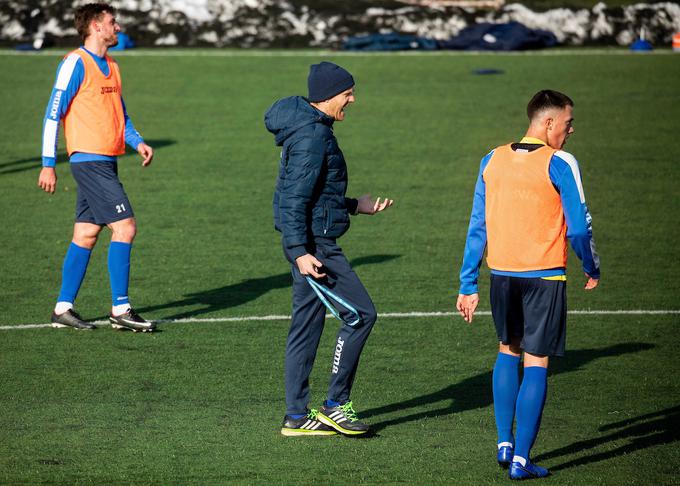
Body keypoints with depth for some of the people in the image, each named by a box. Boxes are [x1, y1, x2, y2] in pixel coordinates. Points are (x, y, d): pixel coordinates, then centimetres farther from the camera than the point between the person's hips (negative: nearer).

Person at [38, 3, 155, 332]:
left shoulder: (111, 67, 18)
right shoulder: (76, 63, -9)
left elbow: (121, 116, 25)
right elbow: (53, 113, -10)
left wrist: (137, 142, 6)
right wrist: (48, 165, -12)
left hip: (106, 163, 9)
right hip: (90, 160, -9)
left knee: (86, 235, 9)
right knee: (125, 226, -12)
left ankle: (63, 309, 13)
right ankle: (120, 310, -9)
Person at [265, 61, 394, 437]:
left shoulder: (312, 128, 15)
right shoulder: (312, 135, -16)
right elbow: (295, 200, -22)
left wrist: (354, 206, 27)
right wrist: (300, 251, -27)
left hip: (311, 242, 11)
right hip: (313, 244, -11)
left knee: (307, 327, 12)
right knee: (360, 314, -6)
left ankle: (297, 416, 16)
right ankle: (335, 405, -1)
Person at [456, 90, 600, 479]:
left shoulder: (492, 161, 6)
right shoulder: (560, 164, -9)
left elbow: (478, 227, 8)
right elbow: (579, 228, -10)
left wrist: (469, 285, 11)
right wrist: (592, 269, 7)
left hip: (501, 273, 5)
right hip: (544, 276, -5)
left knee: (509, 351, 23)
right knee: (536, 363, 1)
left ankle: (504, 444, 20)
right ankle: (521, 460, -1)